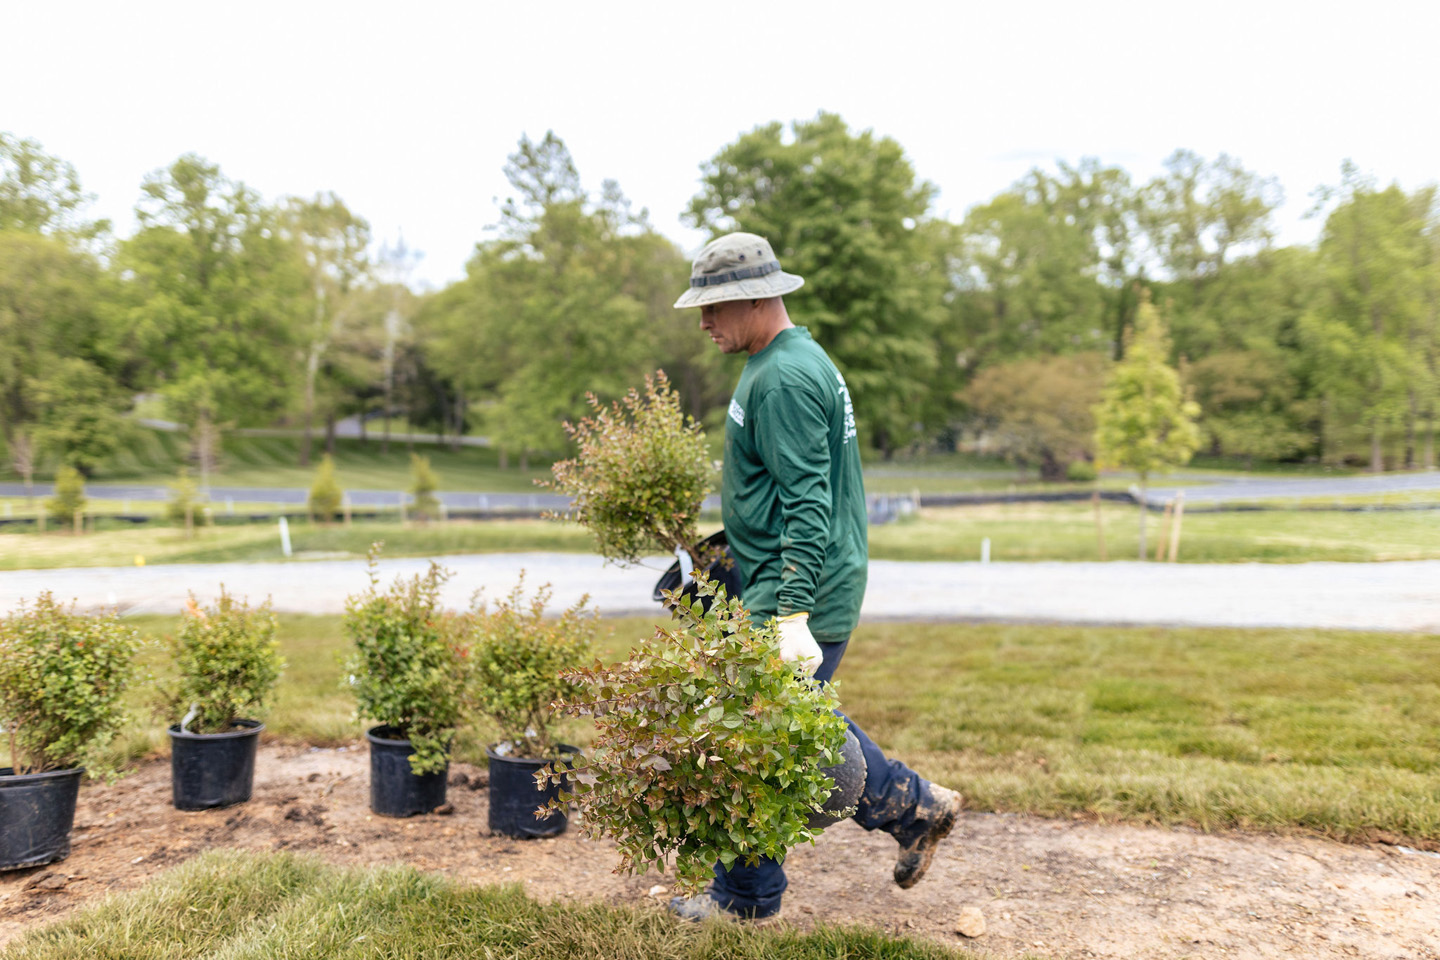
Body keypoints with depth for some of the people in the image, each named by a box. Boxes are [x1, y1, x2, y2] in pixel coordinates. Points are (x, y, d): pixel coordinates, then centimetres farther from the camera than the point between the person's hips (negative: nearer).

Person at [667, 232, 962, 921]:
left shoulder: (784, 378, -18)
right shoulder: (796, 360, 15)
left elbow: (807, 504, -25)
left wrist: (792, 616, -29)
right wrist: (727, 542, 29)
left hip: (798, 596, -10)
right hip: (779, 590, 10)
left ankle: (745, 896, 19)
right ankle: (915, 808, 30)